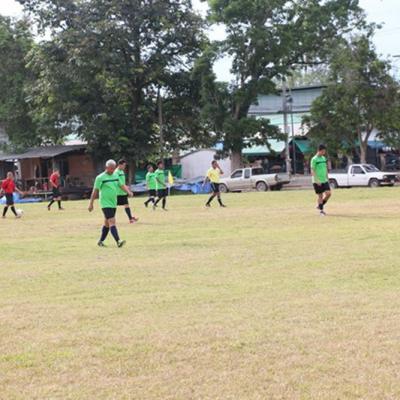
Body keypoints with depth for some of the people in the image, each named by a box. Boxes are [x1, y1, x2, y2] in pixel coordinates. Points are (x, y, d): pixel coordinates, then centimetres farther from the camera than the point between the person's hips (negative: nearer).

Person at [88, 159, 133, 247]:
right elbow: (95, 191, -5)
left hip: (113, 204, 7)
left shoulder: (116, 176, 11)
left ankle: (101, 241, 24)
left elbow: (122, 185, 10)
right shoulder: (100, 178, -7)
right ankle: (118, 241, -22)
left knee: (107, 223, 13)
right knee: (112, 222, -15)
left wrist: (128, 191, -10)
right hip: (105, 204, -7)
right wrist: (91, 203, -4)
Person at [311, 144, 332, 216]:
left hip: (324, 180, 6)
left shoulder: (324, 158, 11)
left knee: (329, 193, -4)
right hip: (317, 182, -6)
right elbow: (312, 171, -13)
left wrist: (327, 178, 17)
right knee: (320, 196, -2)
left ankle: (320, 206, 16)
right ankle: (321, 210, 10)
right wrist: (317, 180, -20)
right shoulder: (314, 159, -10)